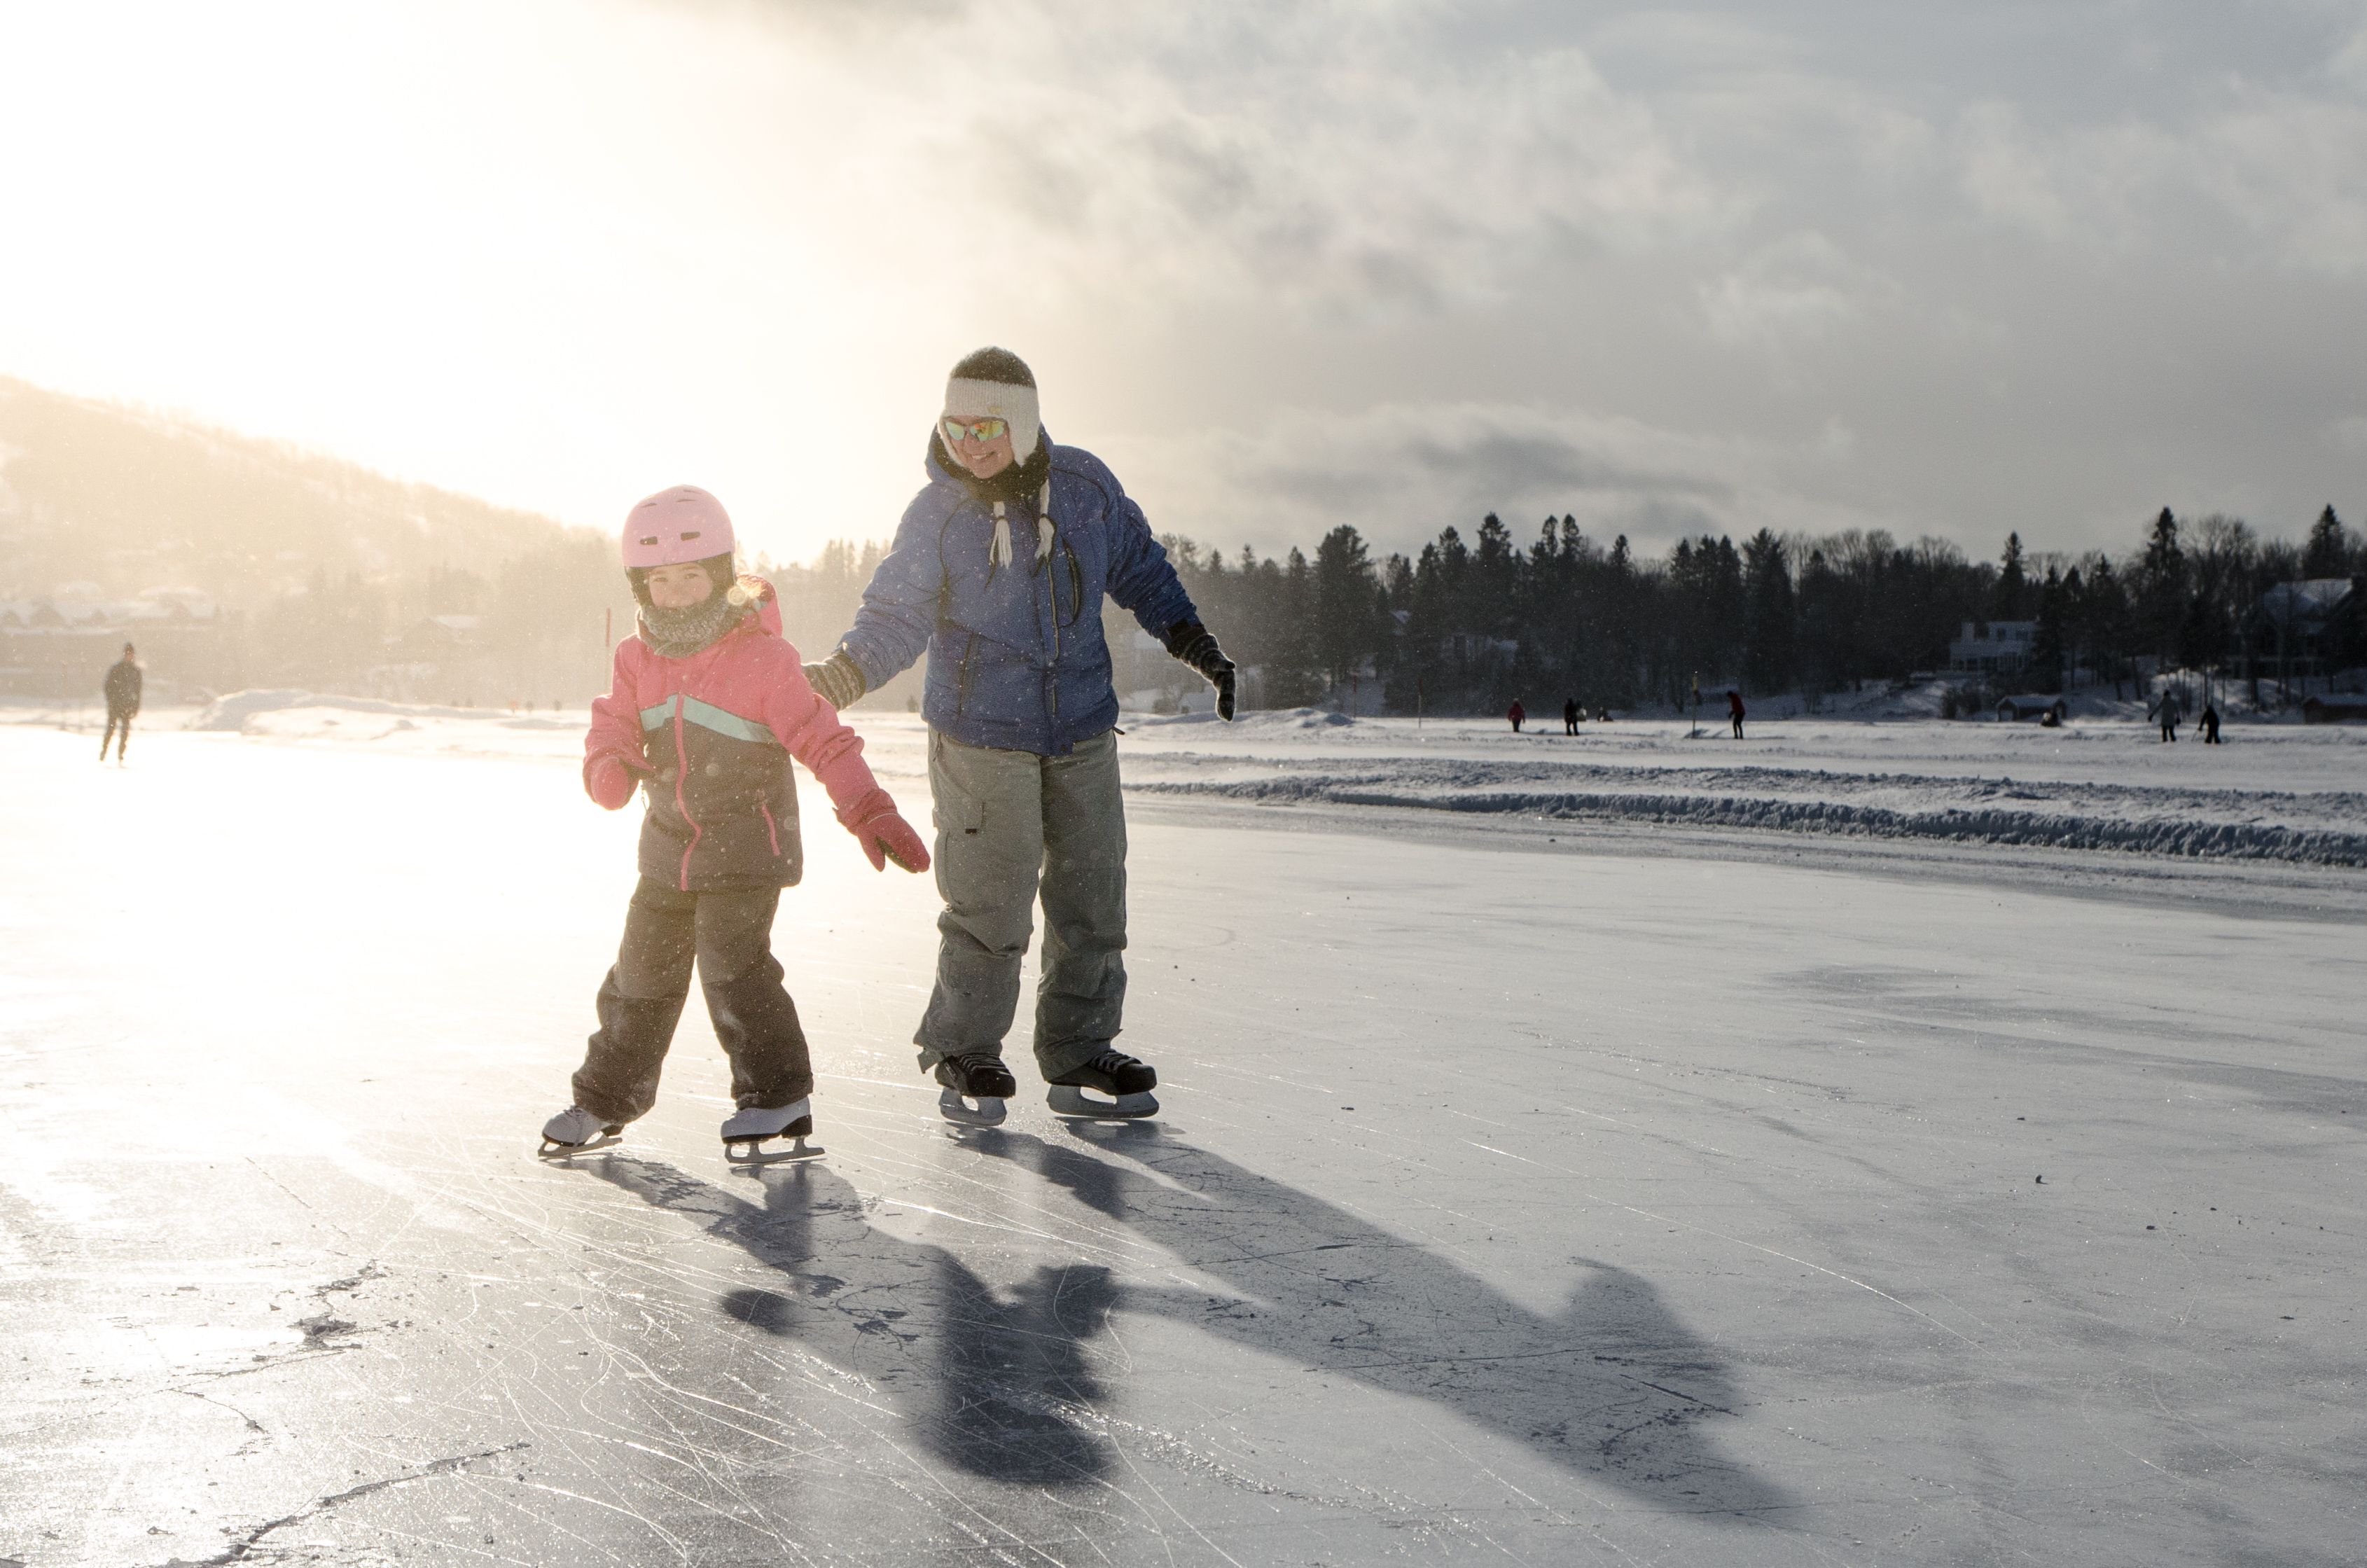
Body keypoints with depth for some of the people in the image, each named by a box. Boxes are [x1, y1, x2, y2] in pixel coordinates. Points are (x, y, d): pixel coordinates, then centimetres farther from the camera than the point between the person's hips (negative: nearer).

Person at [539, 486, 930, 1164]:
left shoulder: (762, 657, -13)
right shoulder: (637, 661, 3)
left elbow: (822, 739, -13)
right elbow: (611, 728, 1)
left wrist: (869, 812, -21)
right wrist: (610, 766, -24)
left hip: (747, 846, -6)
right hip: (669, 848, 6)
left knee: (732, 964, -17)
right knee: (642, 972, 13)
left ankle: (778, 1101, -7)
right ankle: (604, 1100, 28)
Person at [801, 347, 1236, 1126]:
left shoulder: (1085, 486, 0)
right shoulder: (935, 514, -7)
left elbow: (1140, 570, 15)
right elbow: (896, 617, -3)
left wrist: (1196, 643, 11)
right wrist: (841, 675, -19)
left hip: (1083, 732, 4)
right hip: (982, 737, -4)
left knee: (1091, 898, 7)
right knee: (989, 904, -7)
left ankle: (1078, 1058, 20)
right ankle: (964, 1057, 11)